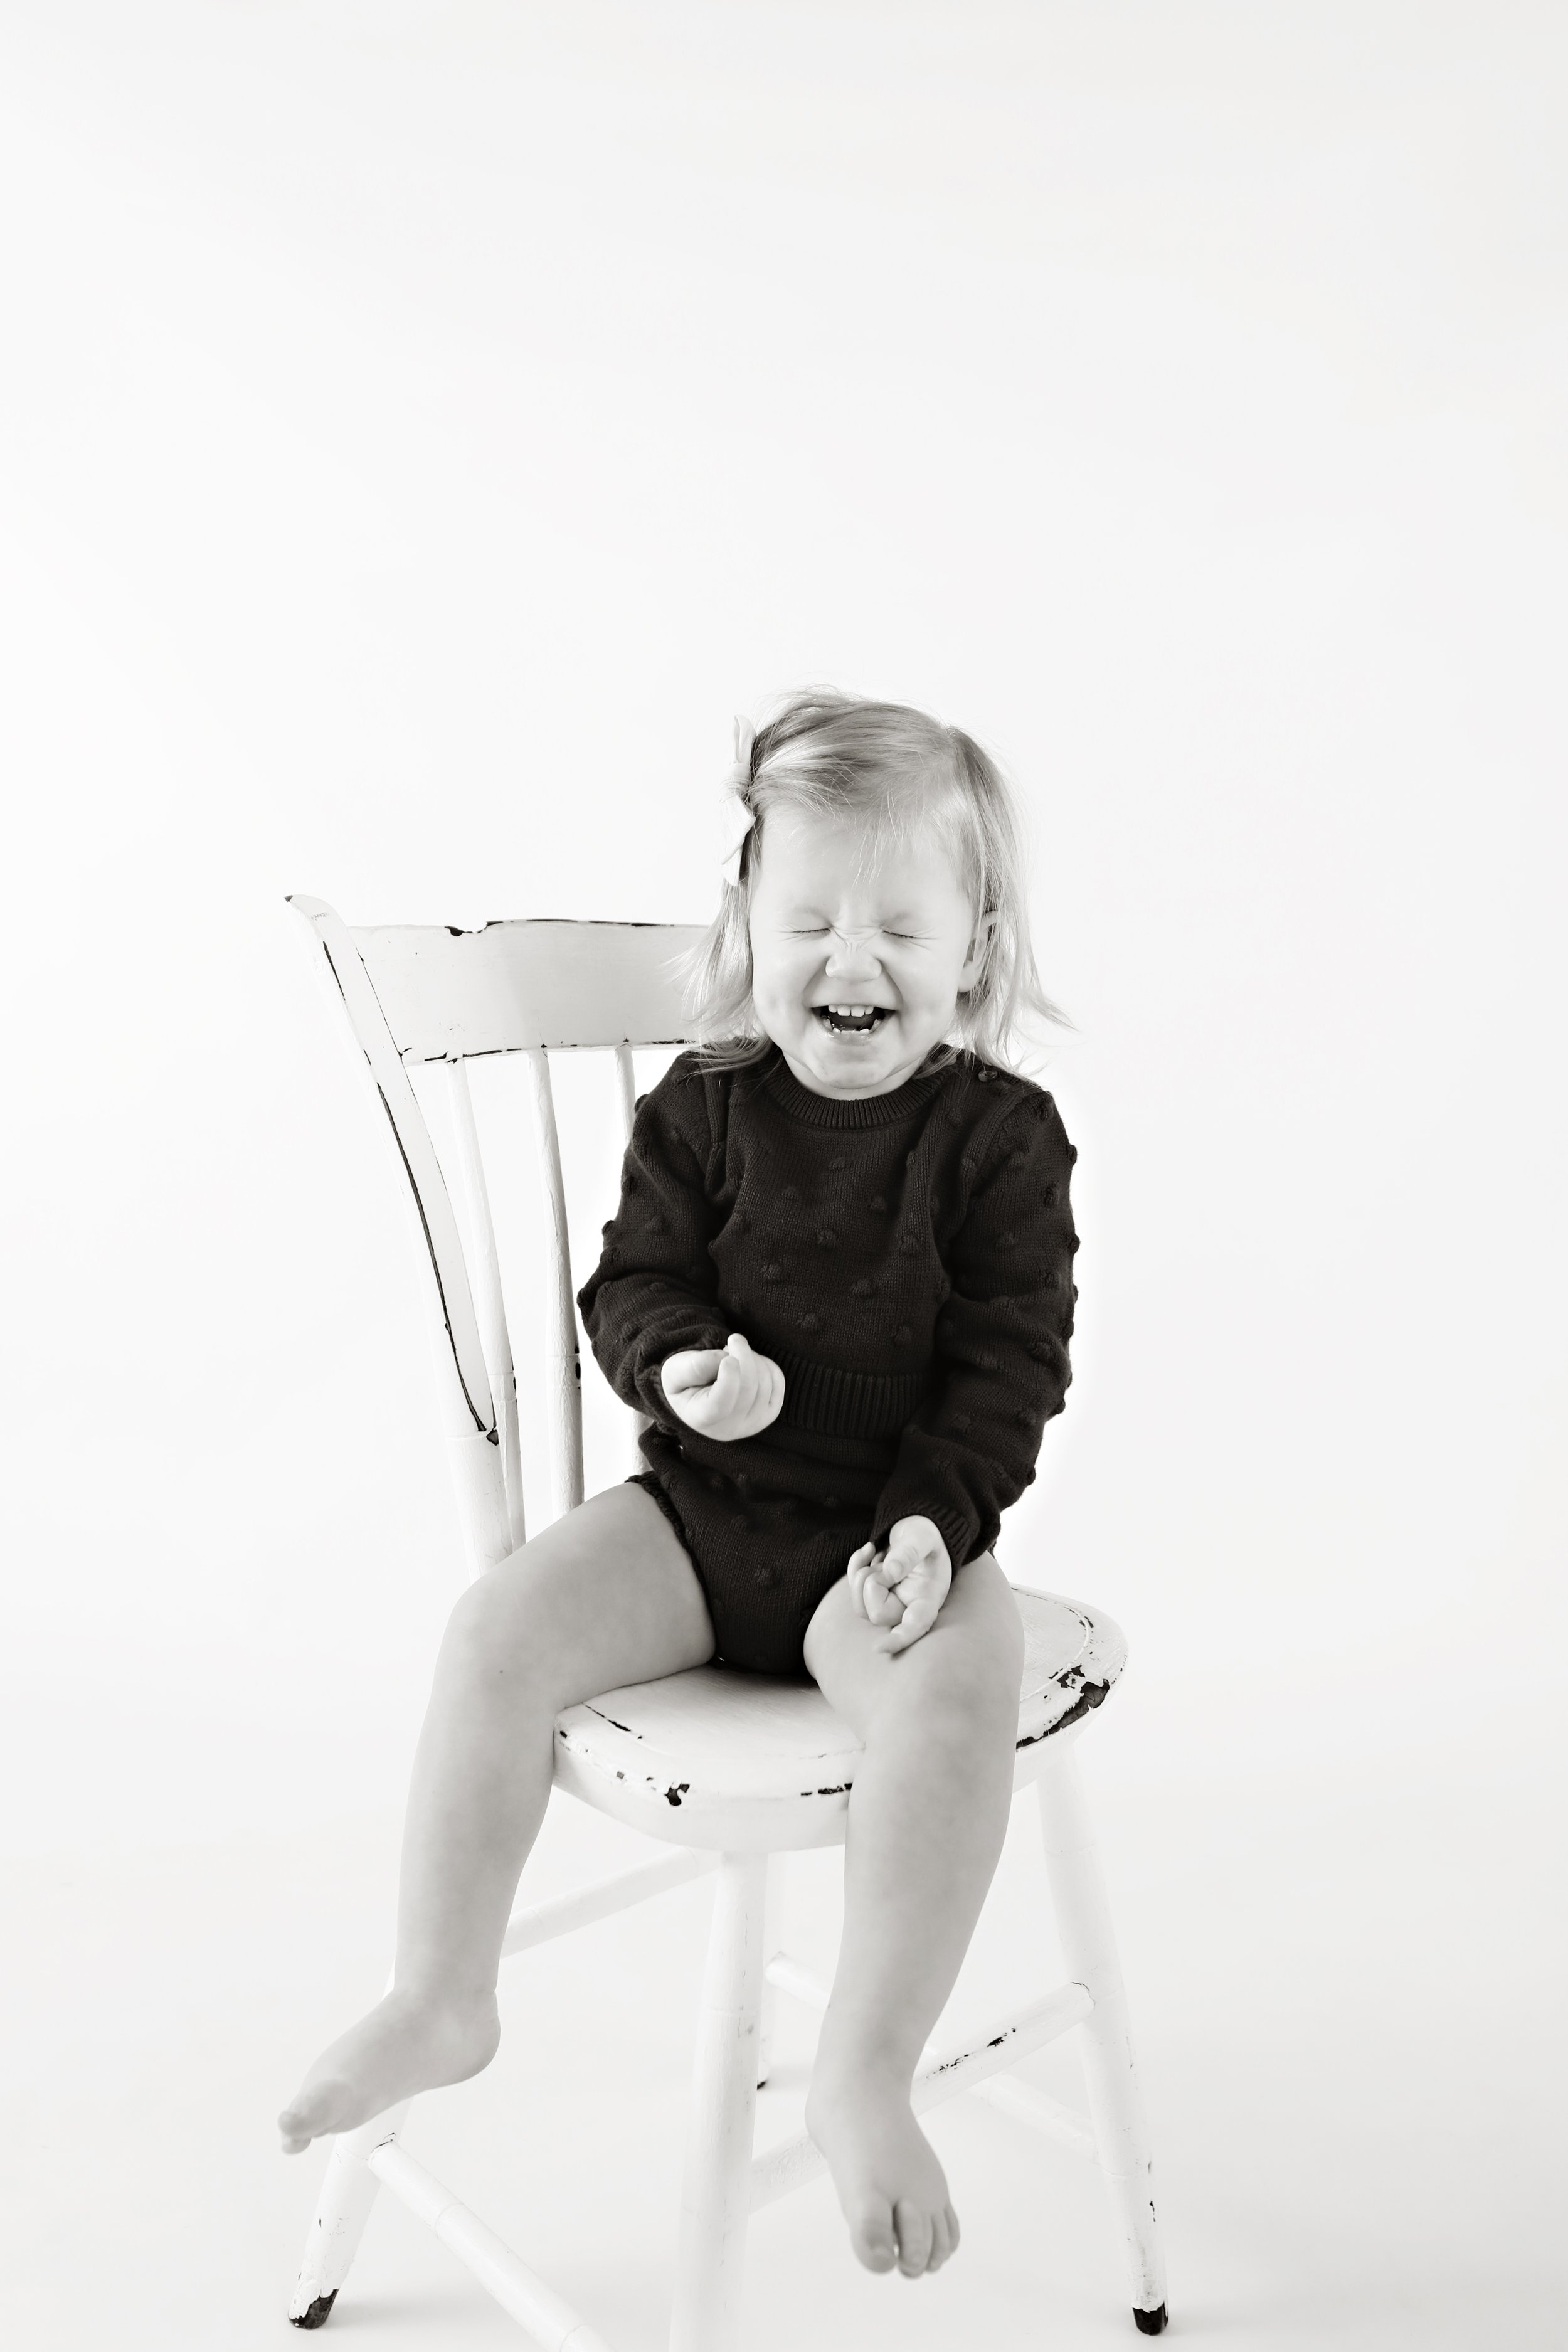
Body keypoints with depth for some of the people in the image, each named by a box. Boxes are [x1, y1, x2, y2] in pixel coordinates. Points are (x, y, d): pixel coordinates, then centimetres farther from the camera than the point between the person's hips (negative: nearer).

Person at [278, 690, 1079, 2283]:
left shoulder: (1002, 1139, -4)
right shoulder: (701, 1110, 1)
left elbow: (1011, 1364, -5)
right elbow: (629, 1282, 2)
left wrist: (934, 1521, -17)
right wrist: (681, 1368, -21)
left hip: (900, 1527, -2)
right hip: (702, 1504, 3)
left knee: (954, 1696, -32)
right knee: (498, 1628, -18)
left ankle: (864, 2080, -18)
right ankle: (439, 1999, -2)